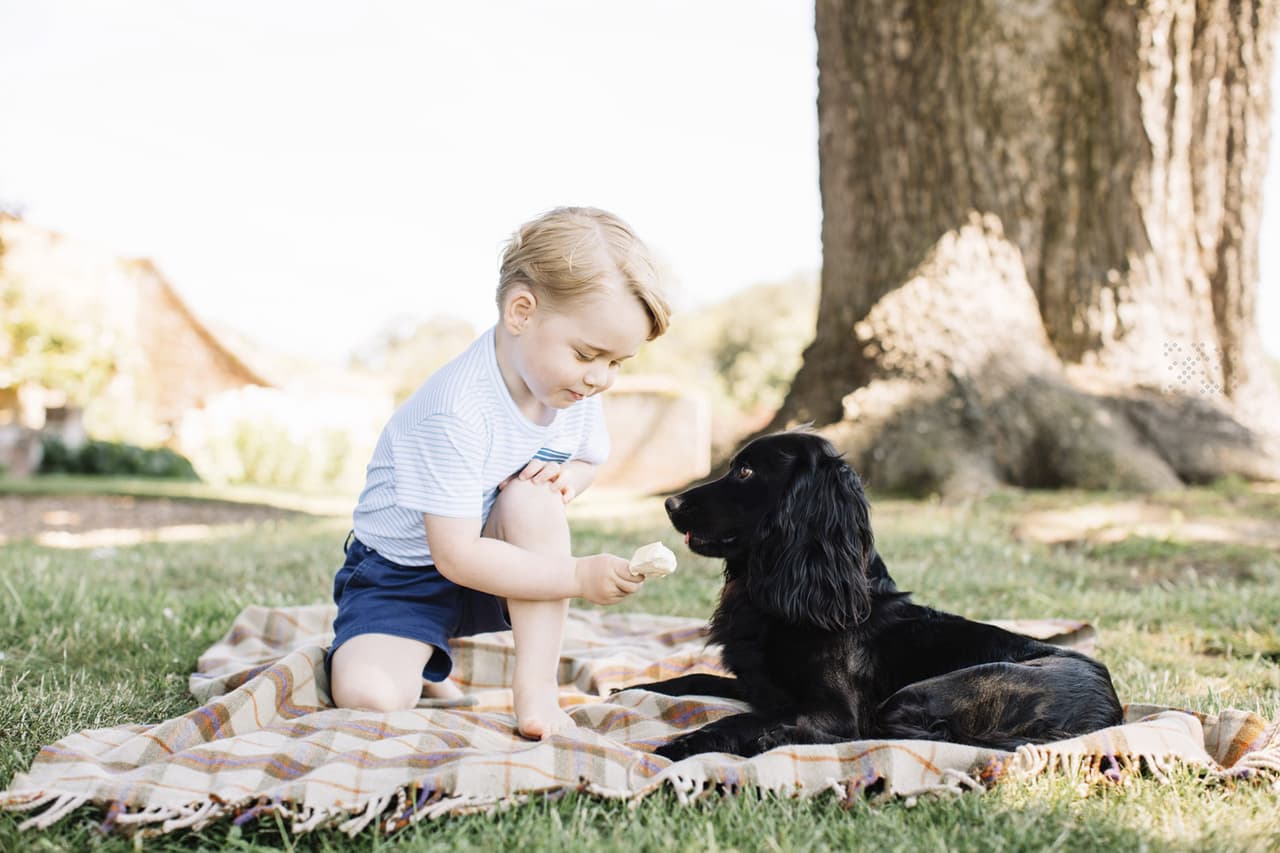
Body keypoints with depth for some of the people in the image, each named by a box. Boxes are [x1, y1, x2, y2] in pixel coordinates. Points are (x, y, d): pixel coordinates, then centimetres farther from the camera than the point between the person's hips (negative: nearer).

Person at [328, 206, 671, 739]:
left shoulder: (576, 389, -10)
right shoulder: (456, 412, -32)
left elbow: (588, 460, 12)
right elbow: (456, 556, -31)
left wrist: (568, 478, -14)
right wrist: (580, 576, -33)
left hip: (498, 559, 5)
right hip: (404, 574, -5)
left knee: (534, 494, -28)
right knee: (368, 696, -28)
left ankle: (536, 684, -21)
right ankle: (422, 664, 10)